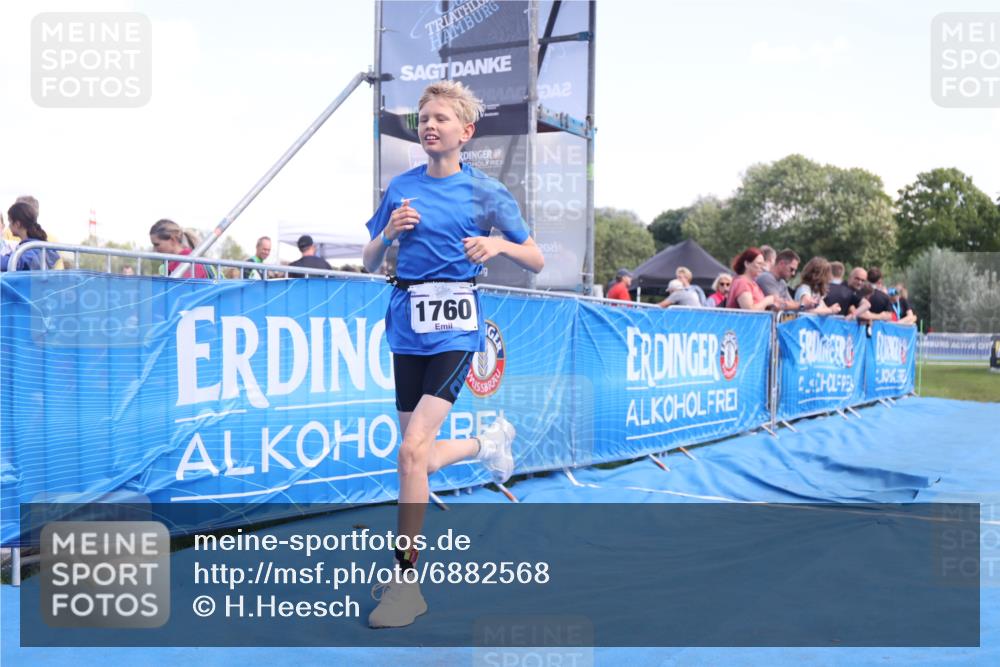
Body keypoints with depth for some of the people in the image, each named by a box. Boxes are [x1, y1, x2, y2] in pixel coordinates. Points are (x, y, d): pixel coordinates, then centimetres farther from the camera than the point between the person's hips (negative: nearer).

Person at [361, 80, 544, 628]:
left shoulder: (485, 191, 0)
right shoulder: (400, 187, 9)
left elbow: (537, 262, 4)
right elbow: (370, 262, 14)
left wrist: (499, 244, -16)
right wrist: (390, 231, -6)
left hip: (453, 325, -5)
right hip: (406, 321, 5)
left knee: (412, 449, -18)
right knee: (419, 460, 10)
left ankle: (405, 581, -5)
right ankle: (488, 442, 42)